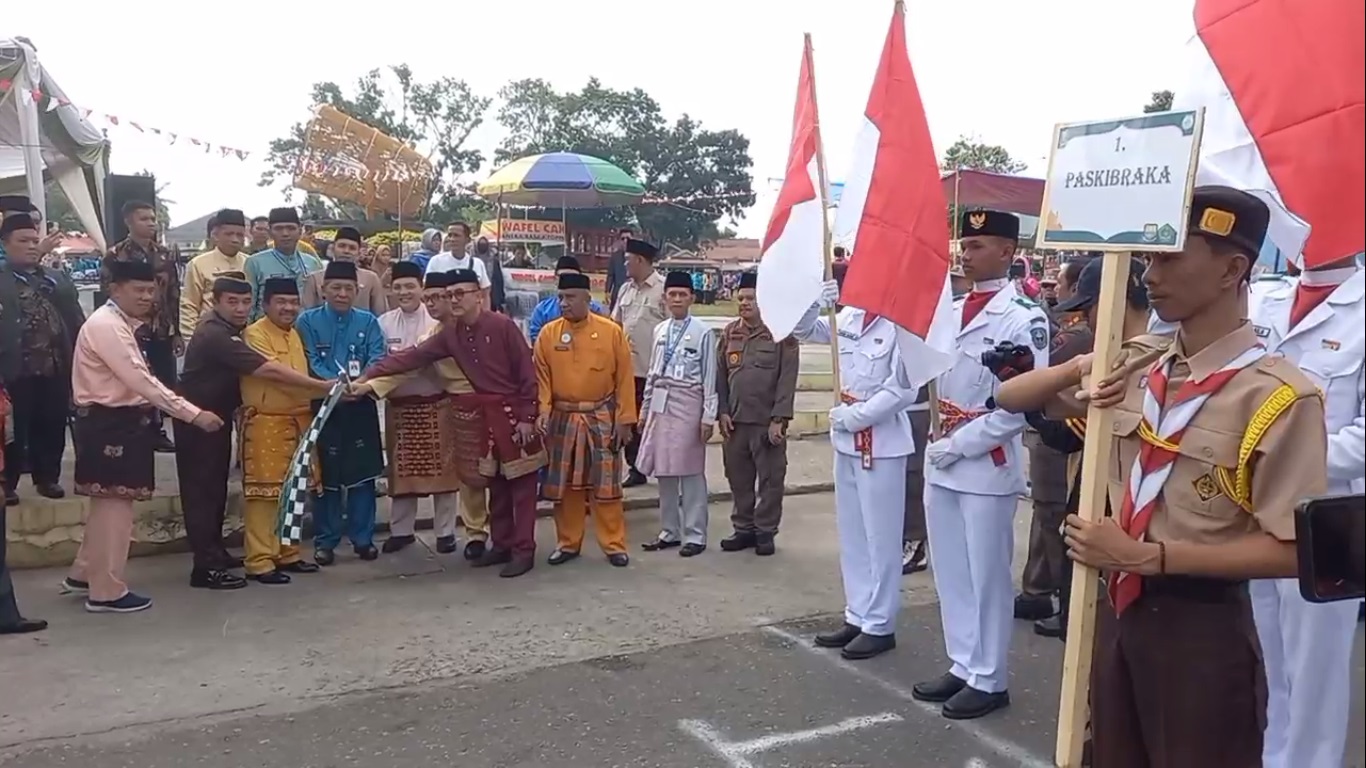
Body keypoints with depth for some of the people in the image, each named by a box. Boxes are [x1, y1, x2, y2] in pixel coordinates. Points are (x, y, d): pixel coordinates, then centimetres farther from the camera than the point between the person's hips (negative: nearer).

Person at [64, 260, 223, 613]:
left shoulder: (119, 324, 15)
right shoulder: (106, 326, -19)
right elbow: (142, 381, -26)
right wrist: (193, 414, -28)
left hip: (118, 420, 11)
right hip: (108, 423, -11)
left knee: (108, 502, 19)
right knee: (115, 503, -3)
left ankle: (84, 574, 32)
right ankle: (107, 591, 6)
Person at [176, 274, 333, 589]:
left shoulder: (227, 329, 5)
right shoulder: (215, 335, -27)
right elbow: (270, 371, -32)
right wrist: (323, 386, -32)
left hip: (218, 416, 10)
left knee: (216, 486, 16)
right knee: (202, 489, -5)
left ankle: (215, 552, 28)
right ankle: (206, 567, -2)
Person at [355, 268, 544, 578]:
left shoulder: (503, 325, -14)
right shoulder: (451, 334, 4)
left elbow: (526, 372, -13)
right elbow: (413, 356, -1)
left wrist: (527, 417, -14)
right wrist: (369, 375, -9)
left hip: (514, 412, -6)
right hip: (485, 415, 7)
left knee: (521, 484, 0)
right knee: (495, 484, 13)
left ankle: (524, 550, 5)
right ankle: (502, 545, 23)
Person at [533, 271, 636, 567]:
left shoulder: (611, 331, -5)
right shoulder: (548, 333, 0)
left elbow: (624, 379, -3)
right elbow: (541, 377, 1)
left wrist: (624, 419, -6)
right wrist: (542, 410, -14)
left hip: (601, 420, -2)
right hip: (562, 420, 2)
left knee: (605, 486, 4)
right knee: (564, 486, 9)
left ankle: (614, 544, 14)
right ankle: (568, 543, 22)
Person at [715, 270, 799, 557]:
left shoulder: (783, 334, -5)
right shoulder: (729, 333, 10)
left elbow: (787, 380, -9)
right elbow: (721, 375, 10)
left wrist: (779, 419, -14)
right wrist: (722, 412, 1)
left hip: (767, 422, -5)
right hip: (735, 421, 5)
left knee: (770, 479, 4)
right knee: (738, 478, 12)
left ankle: (766, 532, 15)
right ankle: (743, 528, 24)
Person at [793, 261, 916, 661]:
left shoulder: (901, 325, -17)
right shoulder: (847, 317, 3)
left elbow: (903, 390, -19)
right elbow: (801, 329, 11)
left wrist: (855, 416, -14)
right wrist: (816, 301, -8)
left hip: (882, 442, -8)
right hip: (847, 440, 8)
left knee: (880, 537, 2)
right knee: (851, 535, 15)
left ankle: (880, 626, 14)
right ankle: (857, 617, 27)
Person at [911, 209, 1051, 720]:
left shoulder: (1024, 316, -11)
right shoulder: (951, 311, 12)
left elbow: (1025, 402, -16)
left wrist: (961, 443, -14)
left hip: (987, 465, -7)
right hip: (941, 461, 7)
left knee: (987, 576, 4)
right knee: (950, 573, 14)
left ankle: (989, 681, 18)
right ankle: (962, 667, 28)